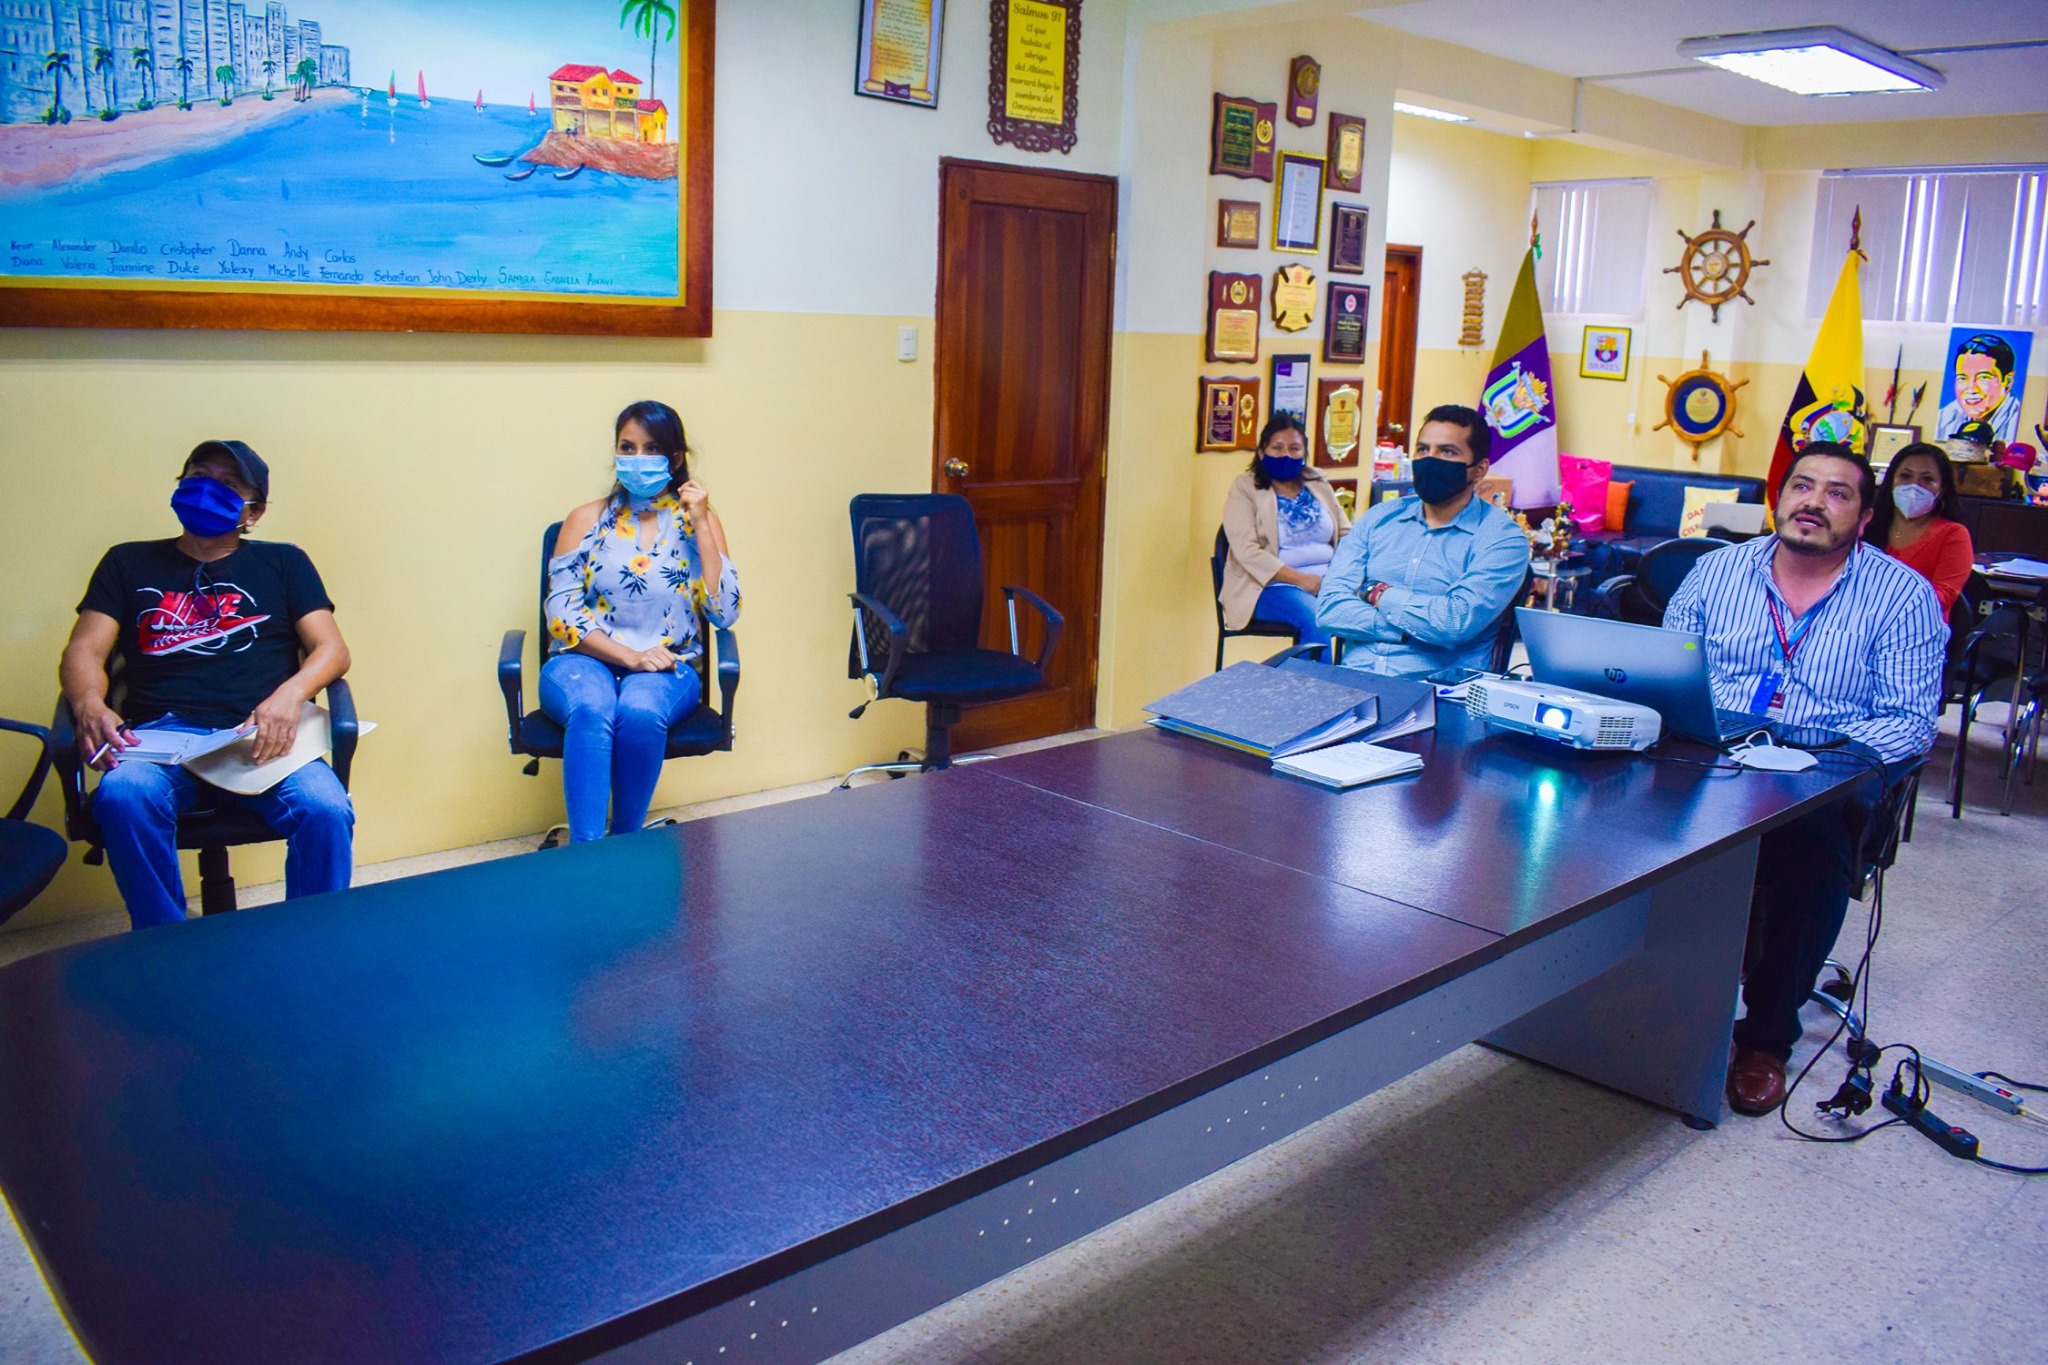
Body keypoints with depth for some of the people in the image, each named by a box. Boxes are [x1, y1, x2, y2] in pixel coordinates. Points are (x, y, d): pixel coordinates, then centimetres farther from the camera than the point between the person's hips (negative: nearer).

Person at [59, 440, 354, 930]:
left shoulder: (283, 563, 21)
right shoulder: (129, 562, 24)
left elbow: (332, 649, 9)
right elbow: (84, 650, 13)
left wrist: (290, 694, -13)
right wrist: (90, 706, -11)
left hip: (260, 736, -1)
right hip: (162, 734, 1)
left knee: (325, 809, -33)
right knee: (124, 796, -35)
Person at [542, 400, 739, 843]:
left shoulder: (699, 521, 9)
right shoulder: (586, 520, 9)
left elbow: (725, 614, -4)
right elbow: (561, 612, 0)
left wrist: (701, 526, -7)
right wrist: (630, 656, -14)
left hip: (667, 668, 0)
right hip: (585, 661, 0)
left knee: (640, 711, -36)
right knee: (591, 710, -36)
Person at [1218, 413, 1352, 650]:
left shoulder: (1319, 484, 17)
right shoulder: (1245, 489, 1)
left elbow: (1346, 535, 15)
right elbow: (1247, 551, -12)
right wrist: (1301, 580, -19)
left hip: (1328, 581, 5)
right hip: (1271, 586, -5)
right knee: (1316, 617, -34)